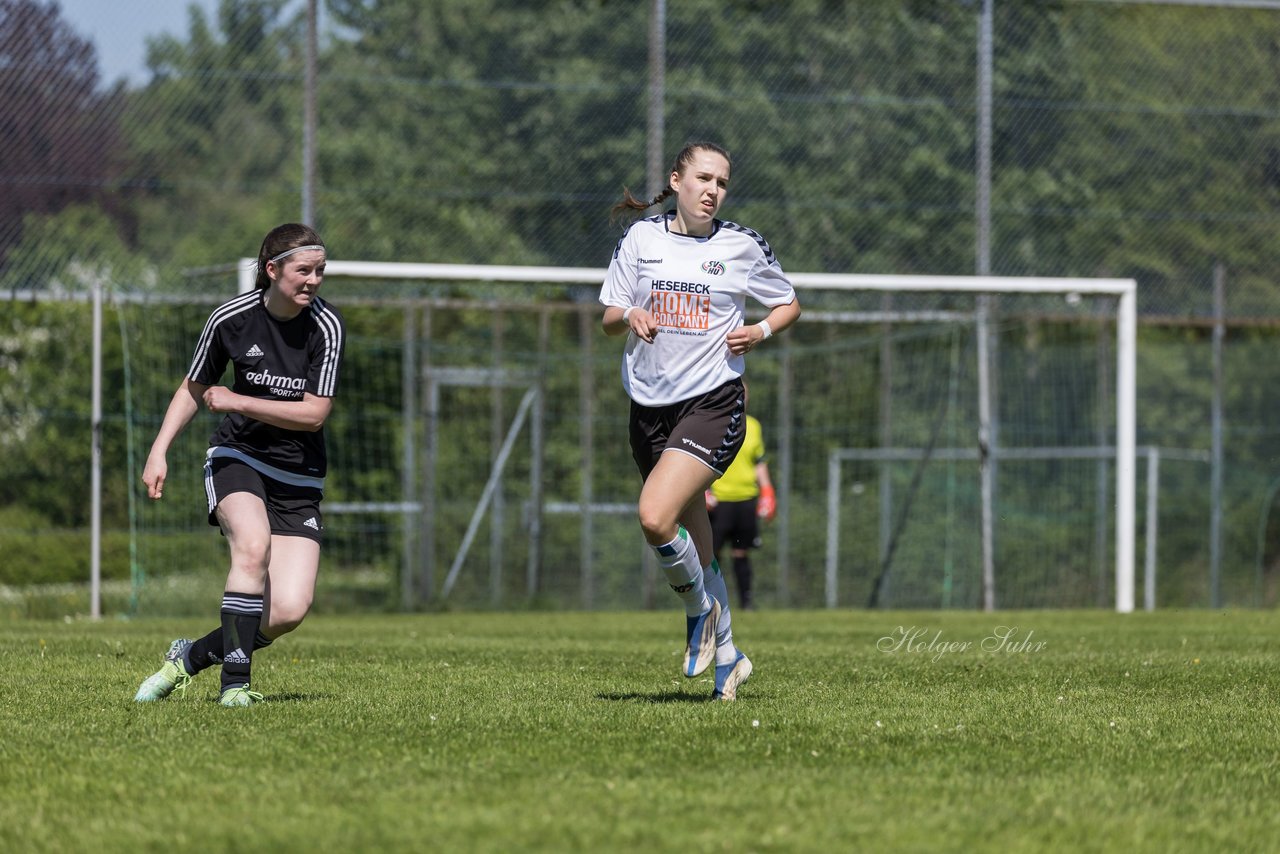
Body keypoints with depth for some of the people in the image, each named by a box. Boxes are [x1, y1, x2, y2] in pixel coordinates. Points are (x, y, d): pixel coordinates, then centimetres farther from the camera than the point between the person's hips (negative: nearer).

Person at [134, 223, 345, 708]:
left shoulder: (326, 326, -11)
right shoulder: (231, 319, -8)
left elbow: (315, 413, -15)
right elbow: (194, 388, 8)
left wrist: (238, 402, -17)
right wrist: (159, 450, -1)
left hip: (299, 480, 1)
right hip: (237, 457, -1)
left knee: (289, 611, -12)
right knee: (254, 544, -33)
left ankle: (191, 658, 12)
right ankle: (236, 682, -25)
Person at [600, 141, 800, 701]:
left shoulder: (742, 246, 1)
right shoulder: (640, 239, 6)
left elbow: (789, 304, 14)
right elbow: (608, 317, 11)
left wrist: (760, 331, -6)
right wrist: (630, 317, -11)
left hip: (713, 402, -4)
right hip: (650, 403, 4)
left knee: (656, 518, -23)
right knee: (692, 544, 9)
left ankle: (700, 610, 3)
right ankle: (726, 657, 24)